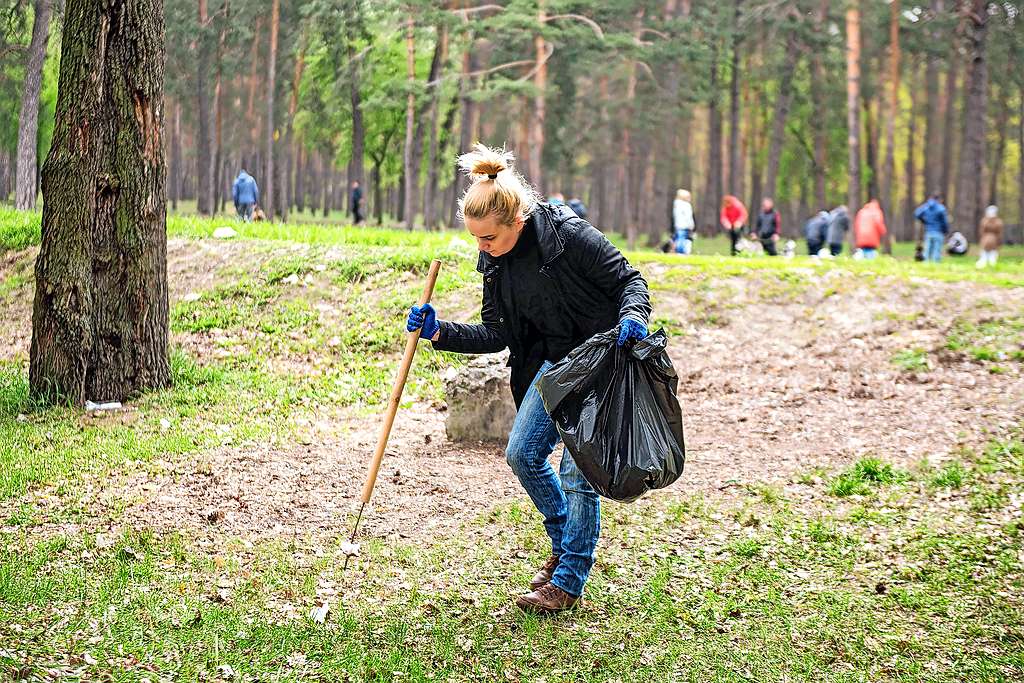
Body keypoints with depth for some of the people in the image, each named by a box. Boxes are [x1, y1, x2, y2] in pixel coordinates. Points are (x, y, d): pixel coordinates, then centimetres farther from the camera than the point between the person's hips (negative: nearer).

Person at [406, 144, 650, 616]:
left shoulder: (568, 235, -23)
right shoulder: (494, 262, -3)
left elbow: (629, 280, -15)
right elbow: (497, 335, 2)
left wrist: (632, 317, -36)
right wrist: (439, 332, -9)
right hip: (555, 360, 7)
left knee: (577, 471, -7)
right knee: (522, 454, 6)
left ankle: (568, 581, 7)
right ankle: (565, 545, 29)